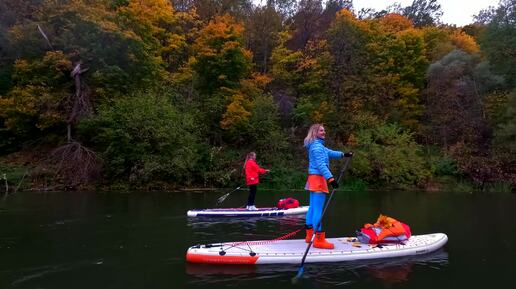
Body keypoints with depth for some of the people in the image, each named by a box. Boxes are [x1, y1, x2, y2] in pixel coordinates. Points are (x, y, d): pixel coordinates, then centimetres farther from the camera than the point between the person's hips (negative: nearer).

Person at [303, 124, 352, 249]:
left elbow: (329, 152, 32)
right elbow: (321, 165, -23)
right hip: (318, 178, -11)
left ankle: (309, 236, 22)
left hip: (314, 179, 11)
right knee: (318, 209, -10)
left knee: (313, 207, 14)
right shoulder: (317, 146, -14)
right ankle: (319, 240, -8)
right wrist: (331, 179, -28)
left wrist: (343, 154, 34)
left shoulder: (318, 145, 19)